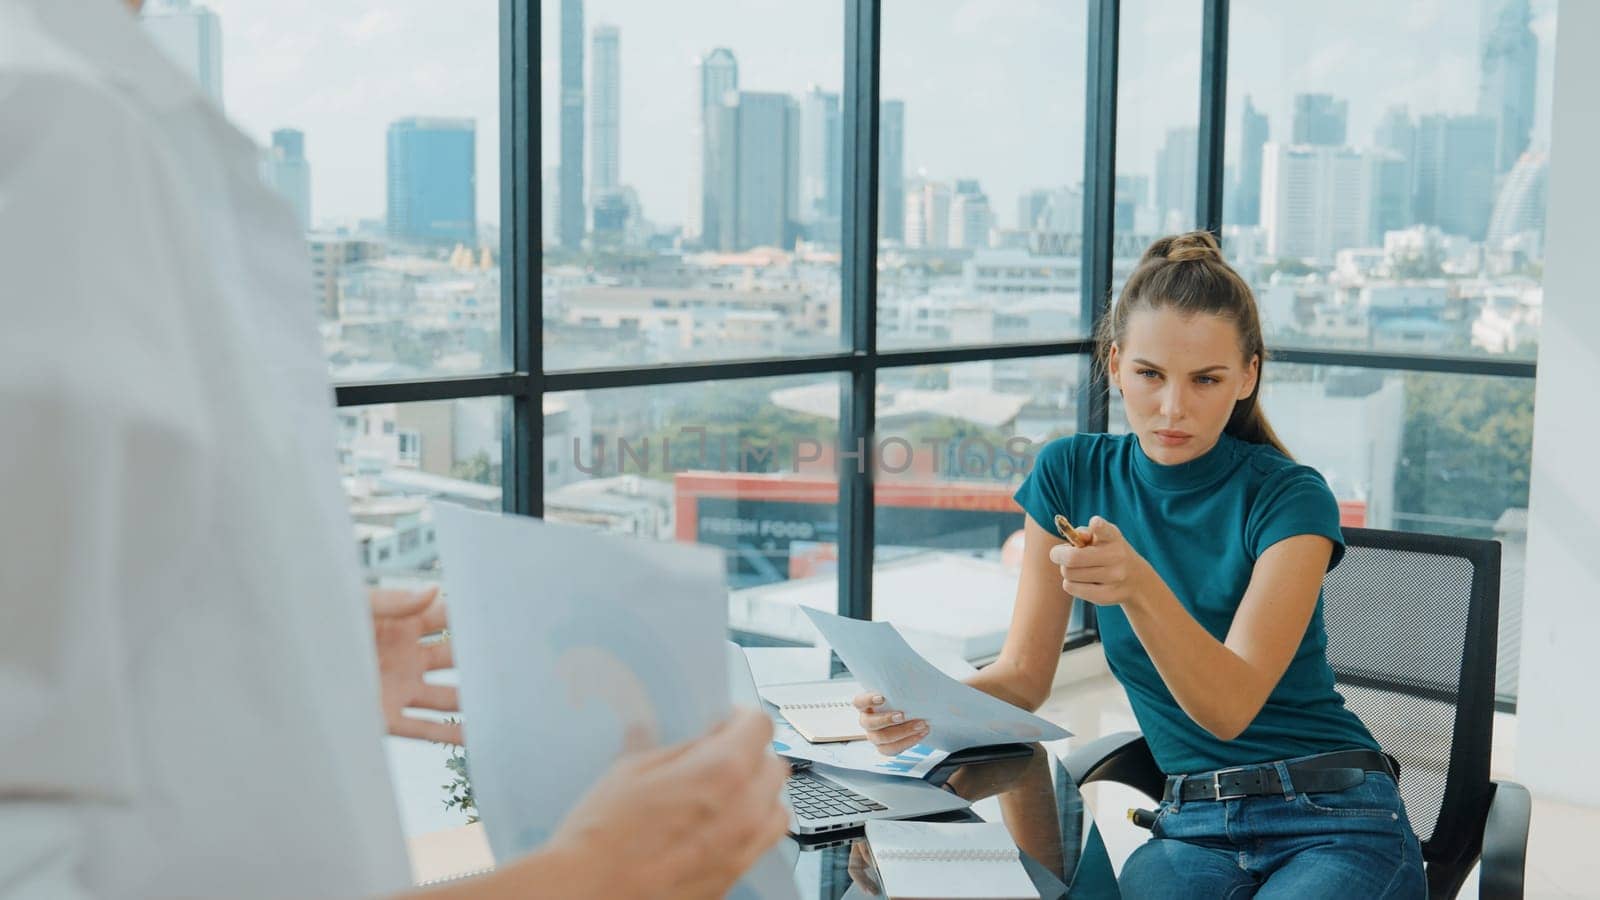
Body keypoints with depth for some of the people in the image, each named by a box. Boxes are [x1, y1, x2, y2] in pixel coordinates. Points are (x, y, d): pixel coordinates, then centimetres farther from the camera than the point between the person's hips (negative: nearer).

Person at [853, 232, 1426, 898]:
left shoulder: (1289, 497, -11)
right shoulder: (1073, 474, 1)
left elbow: (1229, 707, -22)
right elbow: (1024, 674, 2)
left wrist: (1137, 585, -39)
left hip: (1336, 820, -2)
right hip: (1193, 827, 2)